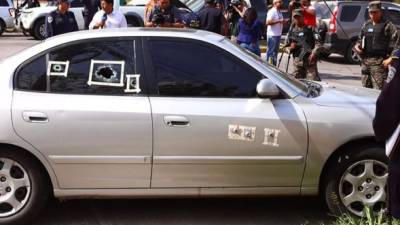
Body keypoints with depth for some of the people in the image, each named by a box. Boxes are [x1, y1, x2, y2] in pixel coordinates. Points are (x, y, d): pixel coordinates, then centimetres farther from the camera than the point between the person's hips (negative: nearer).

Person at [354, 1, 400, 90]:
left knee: (378, 89, -11)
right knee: (365, 89, 12)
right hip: (365, 61, 6)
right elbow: (360, 39, 27)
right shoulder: (366, 24, 14)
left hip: (379, 62, -6)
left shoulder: (387, 25, -4)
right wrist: (357, 46, 5)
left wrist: (391, 59, -14)